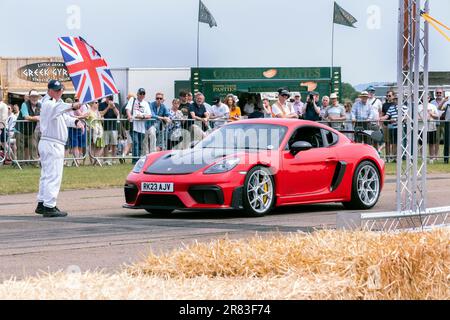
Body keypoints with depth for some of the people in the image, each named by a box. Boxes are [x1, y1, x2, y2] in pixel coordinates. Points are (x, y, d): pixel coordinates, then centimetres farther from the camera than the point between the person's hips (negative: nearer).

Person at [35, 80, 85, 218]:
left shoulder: (56, 102, 19)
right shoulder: (49, 103, -14)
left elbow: (64, 117, 18)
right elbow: (58, 108, -36)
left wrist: (75, 121, -5)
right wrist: (72, 106, -55)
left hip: (47, 144, 11)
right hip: (52, 144, -11)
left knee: (47, 175, 17)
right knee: (54, 176, -12)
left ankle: (41, 204, 24)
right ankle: (49, 207, -13)